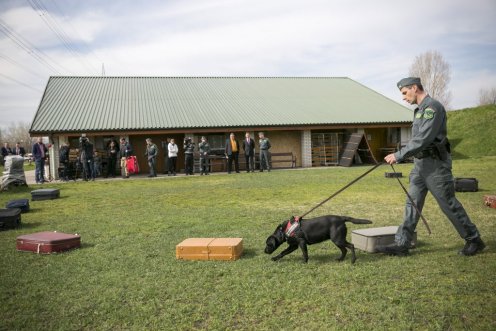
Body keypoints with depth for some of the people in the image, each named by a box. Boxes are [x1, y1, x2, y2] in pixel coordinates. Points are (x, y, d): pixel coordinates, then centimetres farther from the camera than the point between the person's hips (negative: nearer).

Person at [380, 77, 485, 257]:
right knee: (412, 204, 5)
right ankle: (401, 244, 7)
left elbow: (423, 139, -23)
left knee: (449, 204, 1)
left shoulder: (433, 107, -16)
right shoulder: (420, 110, 14)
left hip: (435, 164, -9)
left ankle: (474, 240, 17)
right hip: (420, 164, 9)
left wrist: (399, 155, -22)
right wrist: (400, 155, 15)